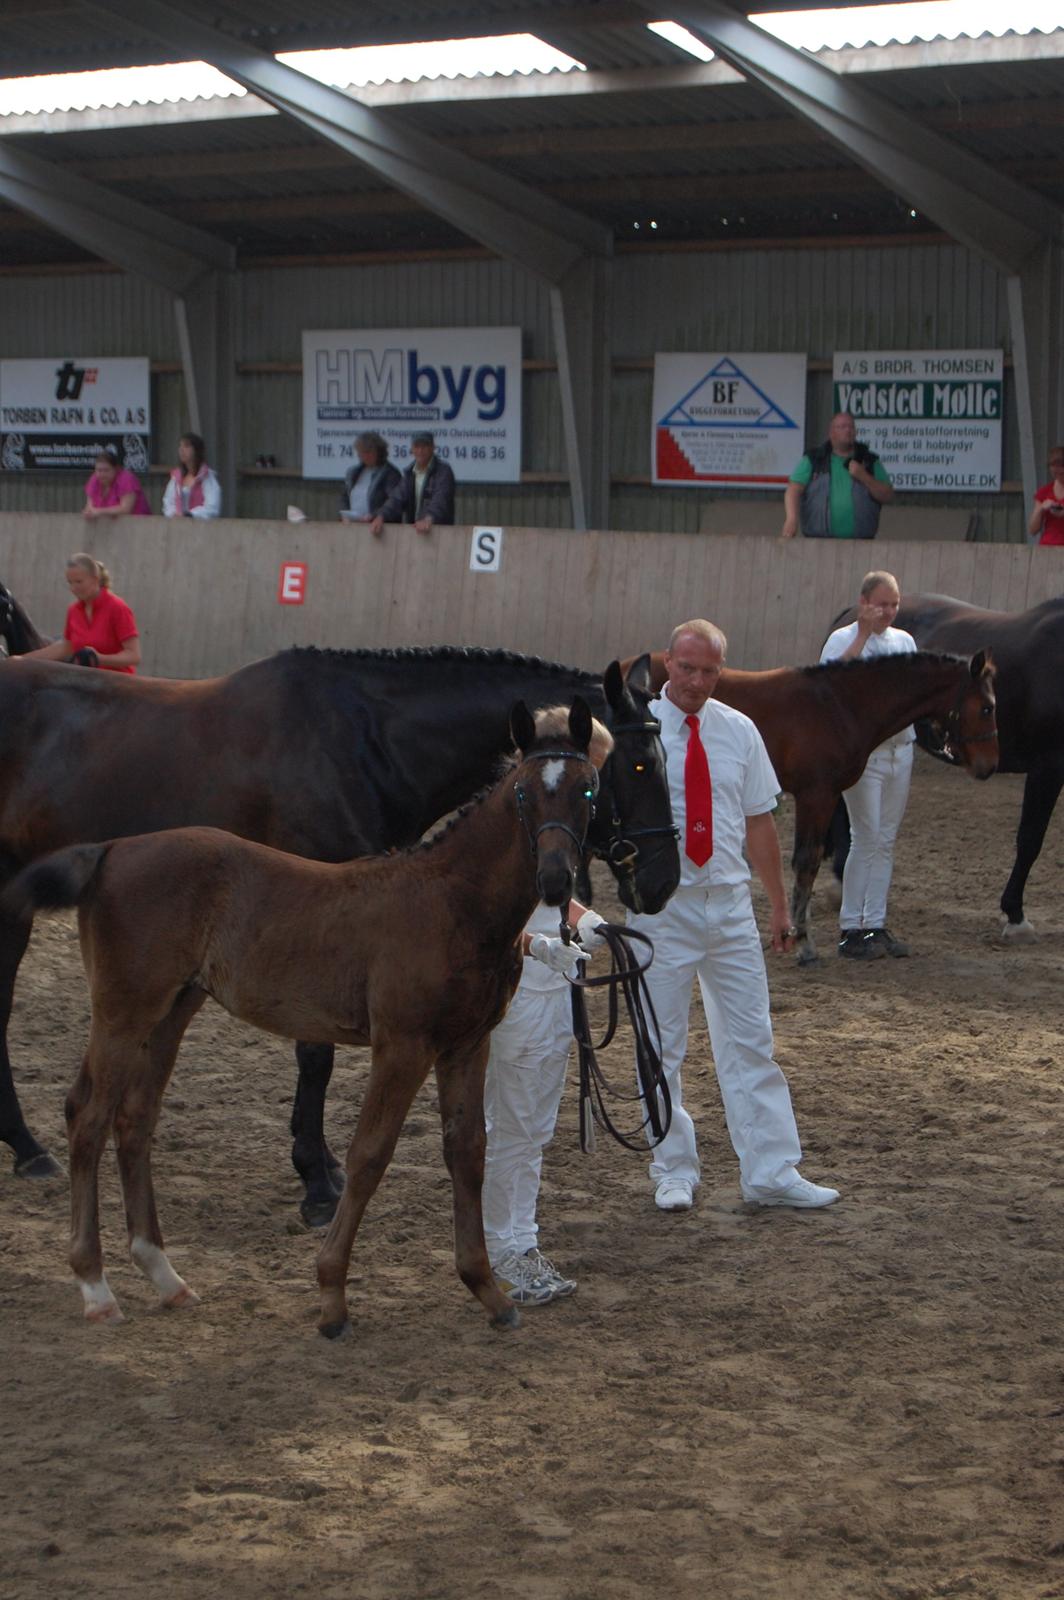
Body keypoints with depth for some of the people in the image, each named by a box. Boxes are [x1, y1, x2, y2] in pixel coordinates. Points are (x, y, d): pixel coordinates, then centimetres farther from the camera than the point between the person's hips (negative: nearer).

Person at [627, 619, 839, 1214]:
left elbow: (760, 821, 9)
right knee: (662, 1048, 5)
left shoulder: (739, 731, 5)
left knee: (750, 1042, 5)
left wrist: (781, 906, 10)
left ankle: (772, 1173, 11)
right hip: (661, 905, -3)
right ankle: (674, 1174, 16)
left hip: (730, 903, 3)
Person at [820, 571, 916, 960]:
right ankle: (850, 929, -3)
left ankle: (875, 924, 13)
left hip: (900, 748, 6)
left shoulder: (904, 641, 14)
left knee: (886, 840, 8)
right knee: (866, 838, -9)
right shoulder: (844, 639, -4)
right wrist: (863, 634, -22)